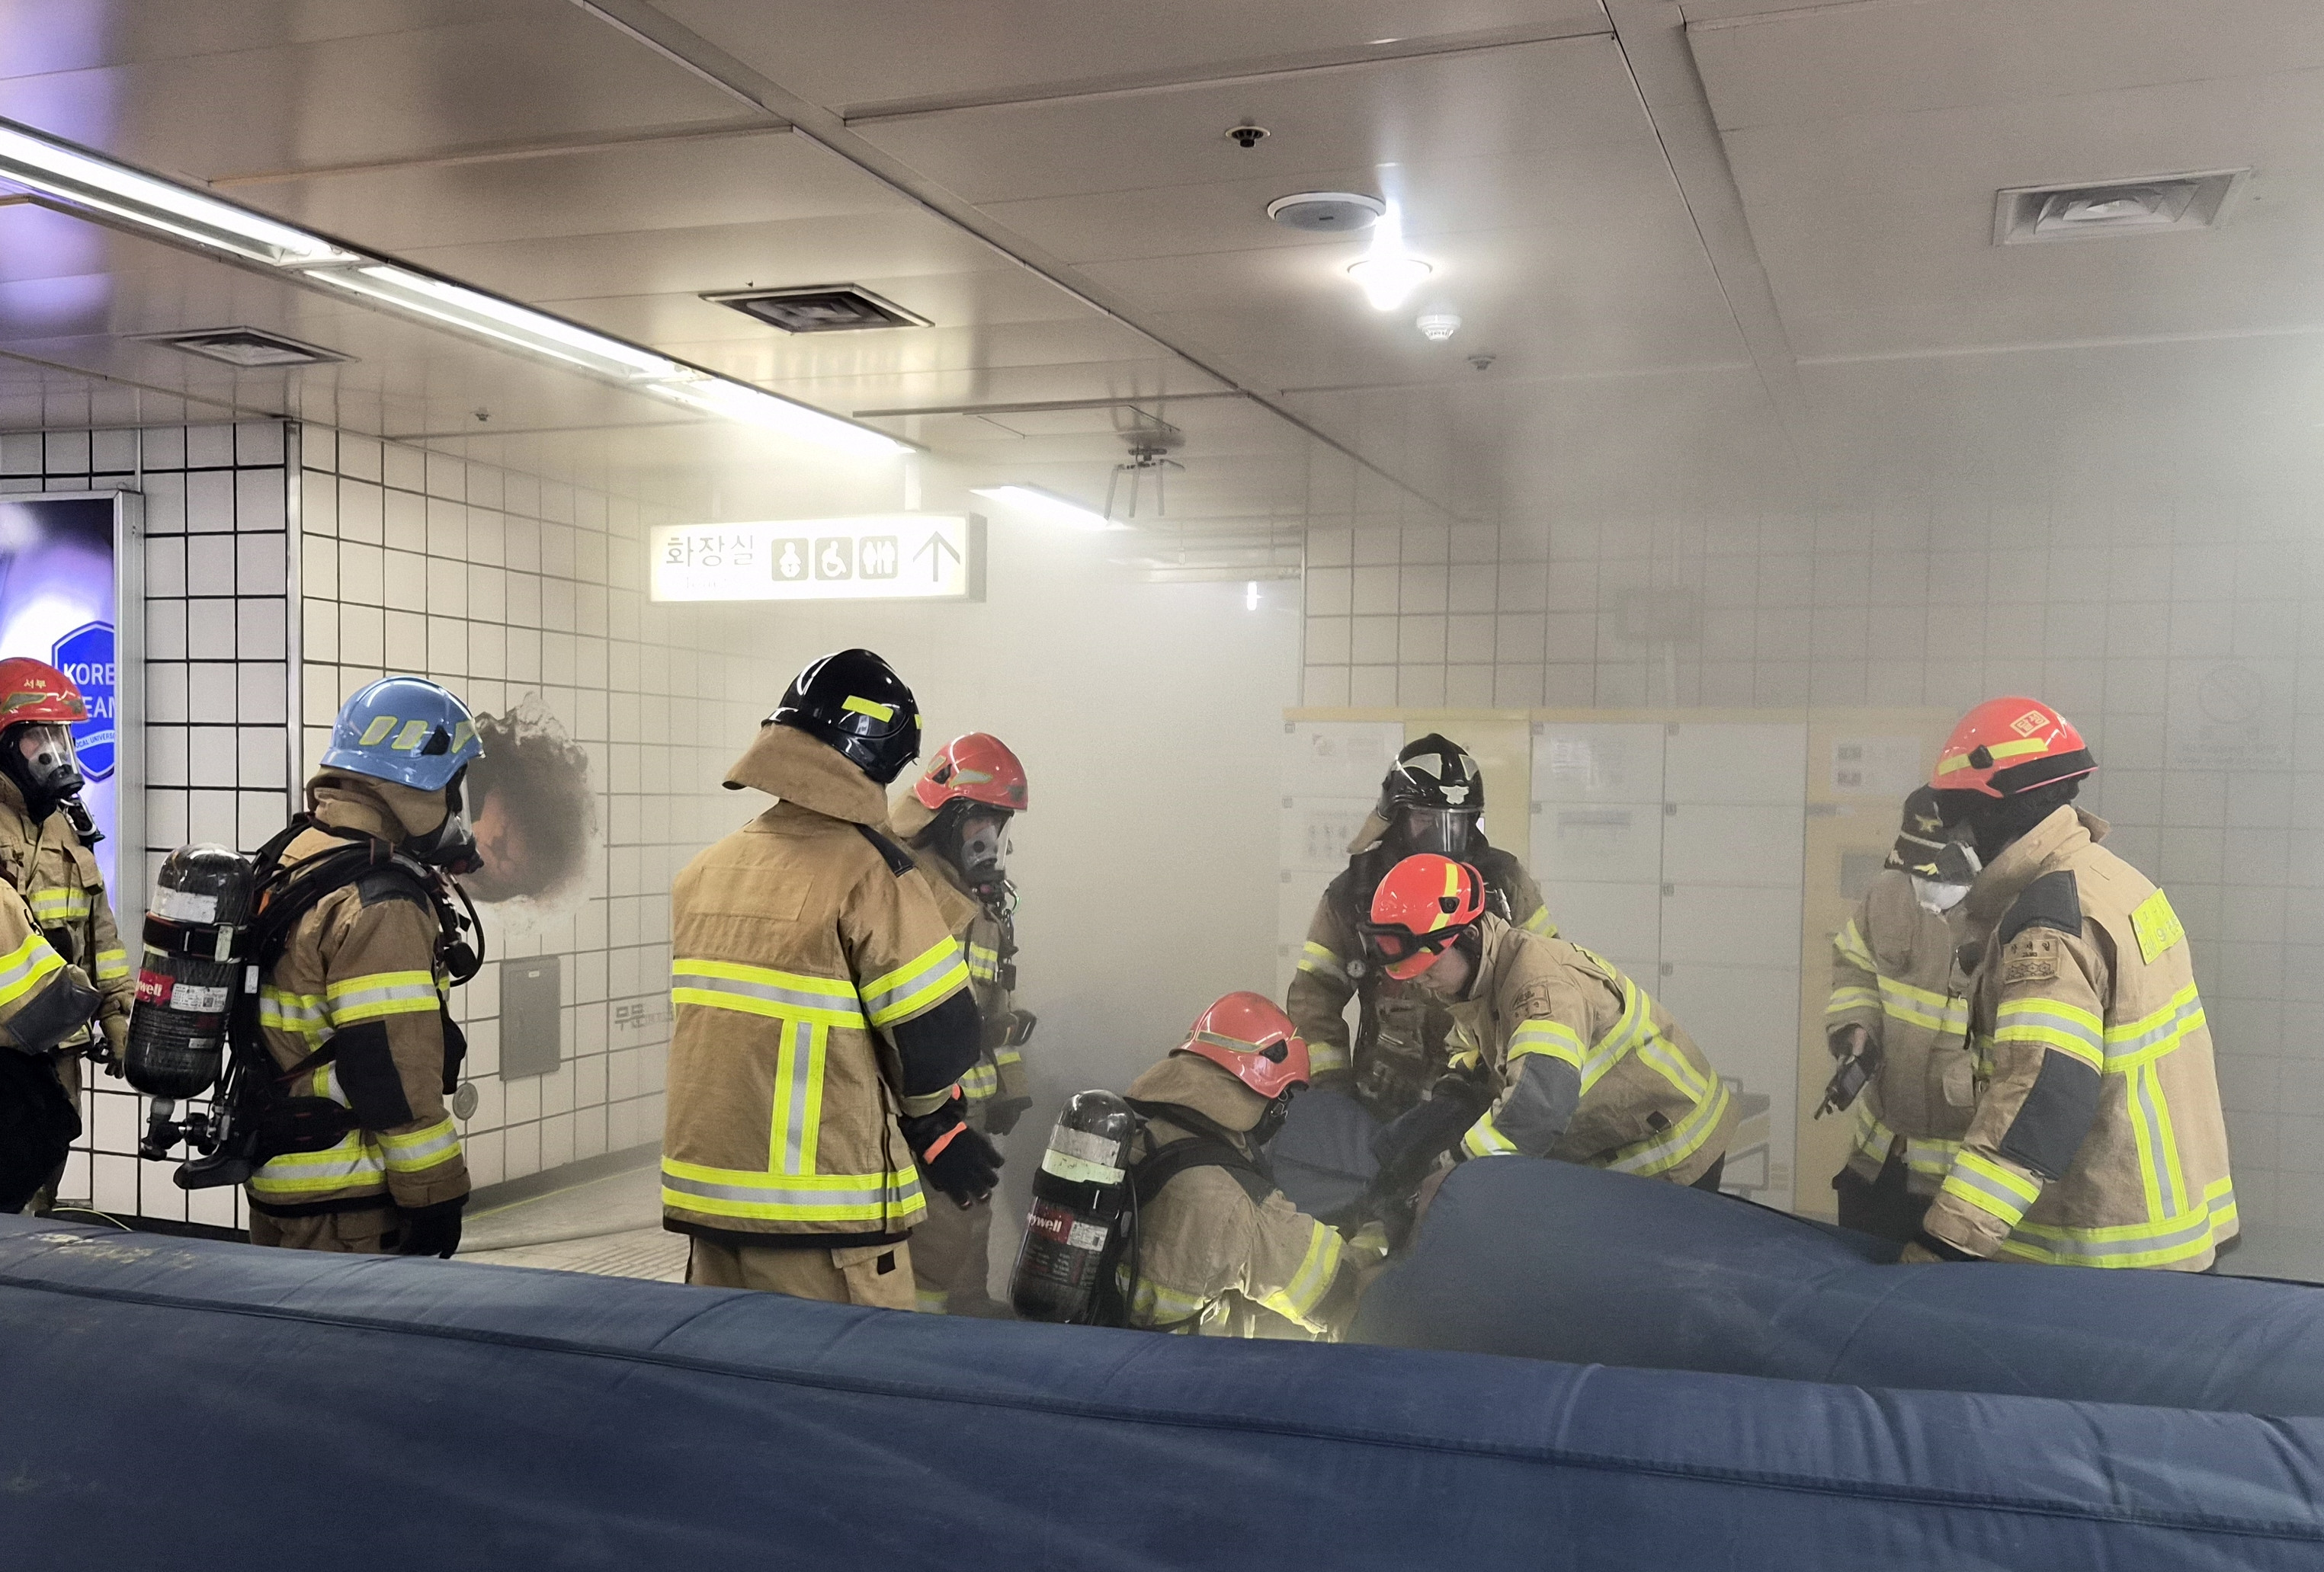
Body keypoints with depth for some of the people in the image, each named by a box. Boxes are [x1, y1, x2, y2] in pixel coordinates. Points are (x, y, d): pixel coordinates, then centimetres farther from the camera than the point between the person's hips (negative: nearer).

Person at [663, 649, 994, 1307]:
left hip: (706, 1190, 7)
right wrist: (940, 1129, 7)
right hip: (823, 1218, -6)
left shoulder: (704, 871, 7)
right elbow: (936, 1035, -13)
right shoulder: (869, 872, -15)